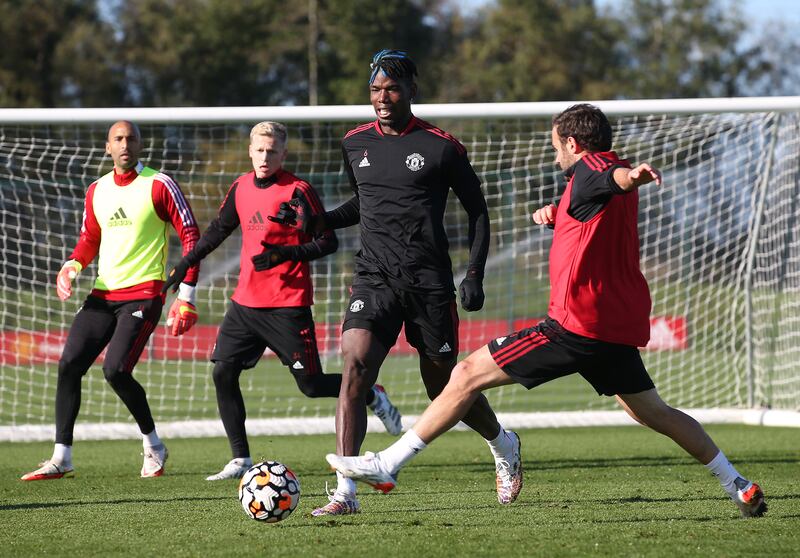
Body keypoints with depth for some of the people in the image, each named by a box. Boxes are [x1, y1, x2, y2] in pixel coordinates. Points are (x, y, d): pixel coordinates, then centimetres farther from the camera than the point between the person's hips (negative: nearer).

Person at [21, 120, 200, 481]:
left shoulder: (159, 186, -6)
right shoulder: (97, 191, 12)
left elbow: (190, 236, -5)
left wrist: (186, 298, -10)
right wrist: (73, 265, 1)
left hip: (143, 293, -6)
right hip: (103, 294, 6)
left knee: (115, 370, -19)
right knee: (69, 365, -5)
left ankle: (153, 445, 3)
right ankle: (61, 458, 0)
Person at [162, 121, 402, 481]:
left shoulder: (297, 191, -11)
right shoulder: (241, 188, 8)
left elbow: (327, 242, -12)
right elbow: (219, 228, 24)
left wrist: (285, 253, -25)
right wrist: (187, 263, 23)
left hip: (288, 306, -6)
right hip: (246, 302, 6)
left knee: (311, 385, -4)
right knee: (223, 372, -5)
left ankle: (373, 397, 24)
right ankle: (240, 460, 3)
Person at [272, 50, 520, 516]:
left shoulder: (441, 147, -4)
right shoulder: (355, 144, 9)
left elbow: (477, 211, 4)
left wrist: (475, 276, -5)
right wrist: (315, 221, 9)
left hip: (430, 281, -3)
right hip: (375, 279, 3)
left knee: (444, 388, 8)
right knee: (354, 371, -18)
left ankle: (504, 446, 40)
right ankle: (346, 492, -20)